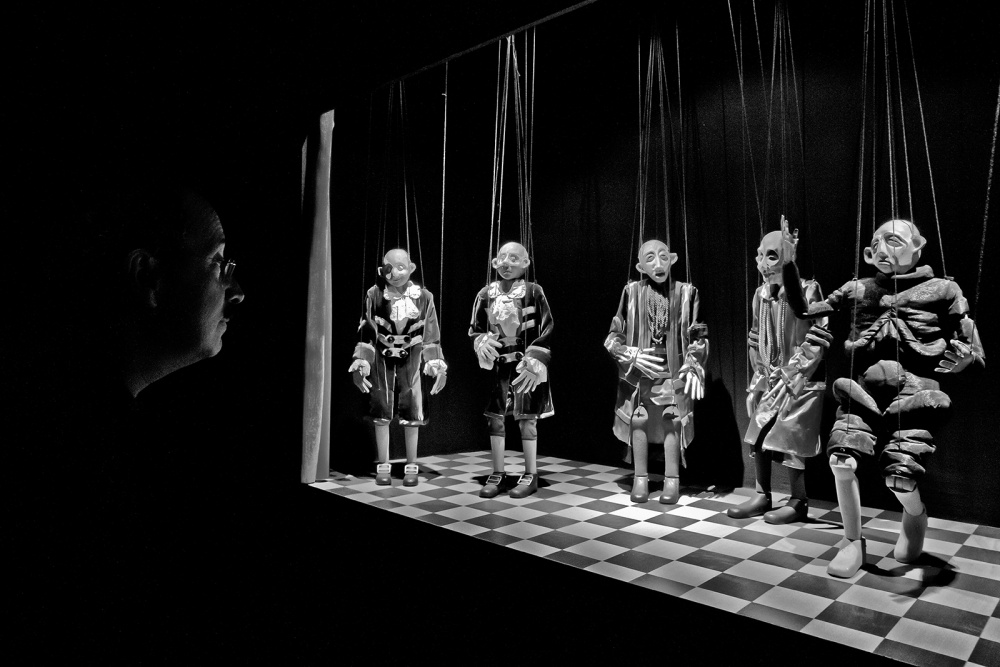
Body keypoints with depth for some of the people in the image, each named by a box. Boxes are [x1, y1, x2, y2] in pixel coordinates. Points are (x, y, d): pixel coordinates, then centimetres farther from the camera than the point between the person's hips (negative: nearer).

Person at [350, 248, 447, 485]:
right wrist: (361, 363, -7)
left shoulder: (424, 297, -7)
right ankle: (383, 465, 18)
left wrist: (436, 365, -6)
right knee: (381, 414, 5)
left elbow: (431, 335, -2)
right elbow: (367, 333, -4)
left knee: (412, 414, 4)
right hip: (382, 359, 0)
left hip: (410, 359, 0)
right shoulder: (374, 295, -10)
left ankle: (411, 466, 17)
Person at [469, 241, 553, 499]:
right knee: (495, 419, 8)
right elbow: (474, 329, 10)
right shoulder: (485, 294, 3)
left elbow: (546, 330, -7)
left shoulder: (533, 292, -6)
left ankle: (530, 475, 19)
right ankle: (497, 473, 23)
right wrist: (481, 343, -13)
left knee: (527, 419, 5)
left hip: (525, 366, -3)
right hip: (495, 366, 3)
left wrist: (534, 363, -14)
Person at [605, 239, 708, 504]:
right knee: (638, 420, 2)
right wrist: (632, 356, -11)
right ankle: (640, 477, 17)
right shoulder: (632, 291, -2)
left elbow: (698, 335, 3)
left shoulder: (686, 292, -3)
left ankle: (672, 479, 13)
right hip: (639, 370, 1)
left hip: (673, 370, 0)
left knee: (672, 421, -2)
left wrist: (693, 365, -10)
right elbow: (614, 335, 2)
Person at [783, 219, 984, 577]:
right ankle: (853, 541, 5)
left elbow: (975, 353, 7)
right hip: (863, 390, 2)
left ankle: (915, 516, 23)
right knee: (841, 458, -20)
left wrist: (961, 357, -17)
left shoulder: (941, 290, 6)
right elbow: (803, 310, 11)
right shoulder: (858, 289, 12)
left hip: (912, 395, -2)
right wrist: (788, 263, 3)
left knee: (900, 475, -17)